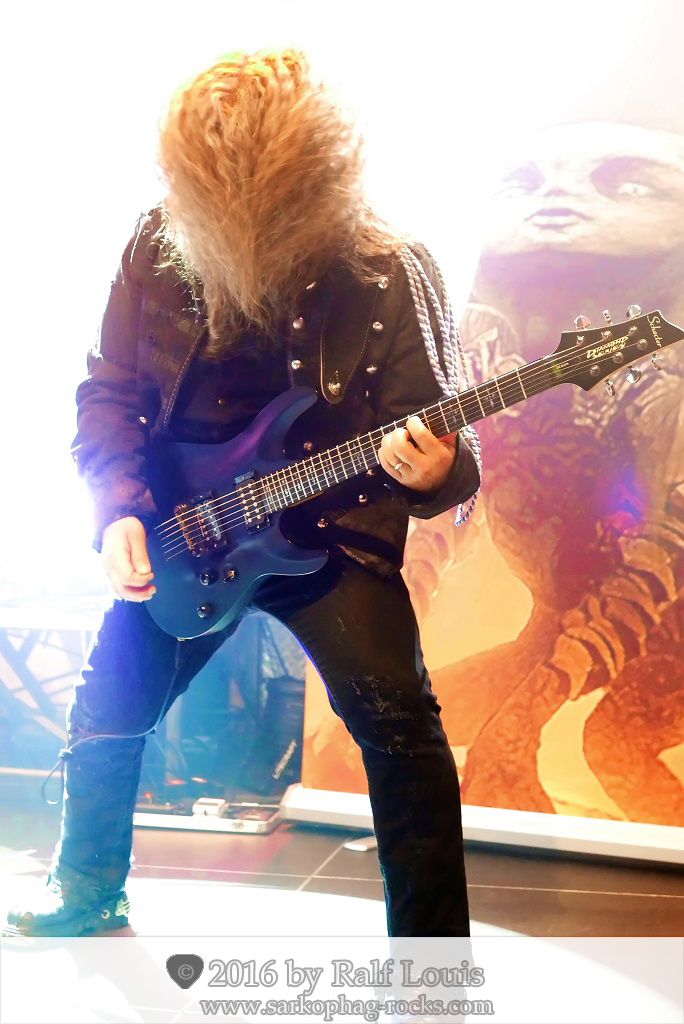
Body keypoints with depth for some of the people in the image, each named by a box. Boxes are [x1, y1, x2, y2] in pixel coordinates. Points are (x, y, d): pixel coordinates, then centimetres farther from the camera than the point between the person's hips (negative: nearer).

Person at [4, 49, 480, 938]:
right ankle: (87, 890, 37)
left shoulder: (391, 275, -14)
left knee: (400, 723, -19)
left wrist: (436, 471, -34)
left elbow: (433, 445, -9)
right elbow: (108, 390, 3)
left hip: (330, 534, -3)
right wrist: (119, 509, -11)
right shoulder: (162, 242, -6)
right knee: (106, 715, 10)